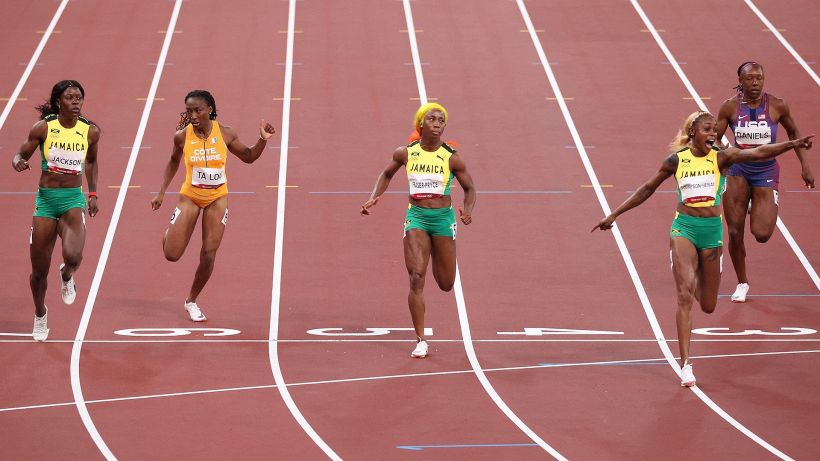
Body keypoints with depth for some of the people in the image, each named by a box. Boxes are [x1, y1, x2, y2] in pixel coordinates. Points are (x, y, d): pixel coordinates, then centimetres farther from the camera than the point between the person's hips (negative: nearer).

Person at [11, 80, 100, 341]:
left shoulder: (90, 131, -1)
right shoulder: (43, 128, -7)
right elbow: (21, 155, 2)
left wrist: (93, 194, 12)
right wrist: (18, 163, -22)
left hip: (74, 199, 0)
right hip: (46, 199, 0)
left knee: (73, 256, -26)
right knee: (39, 269, 6)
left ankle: (67, 277, 13)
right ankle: (40, 315, 34)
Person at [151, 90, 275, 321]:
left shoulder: (225, 134, -11)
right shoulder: (182, 136, -12)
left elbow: (248, 157, 4)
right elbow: (173, 162, 8)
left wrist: (262, 140, -13)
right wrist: (161, 193, 6)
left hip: (217, 198, 0)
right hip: (190, 197, 0)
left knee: (208, 256, -3)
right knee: (172, 254, -5)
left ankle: (191, 300, 19)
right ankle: (170, 233, 33)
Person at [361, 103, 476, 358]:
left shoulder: (451, 158, -6)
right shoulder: (406, 153, -2)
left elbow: (469, 188, 4)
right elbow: (387, 174, 17)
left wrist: (468, 211, -15)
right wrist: (374, 198, 1)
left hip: (443, 217, 0)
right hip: (416, 216, 0)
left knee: (446, 284, 9)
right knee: (416, 277, -14)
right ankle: (420, 340, -7)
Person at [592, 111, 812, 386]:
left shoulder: (721, 158, -1)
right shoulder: (676, 161, 1)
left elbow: (758, 154, -14)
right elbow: (647, 190, 13)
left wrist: (792, 145, -29)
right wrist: (614, 215, 14)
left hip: (712, 231, 1)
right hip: (684, 229, -1)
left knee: (708, 306, 9)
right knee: (684, 295, -17)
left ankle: (696, 276, 48)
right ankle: (685, 364, -17)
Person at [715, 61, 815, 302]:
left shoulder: (777, 106, -10)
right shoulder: (730, 107, -9)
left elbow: (793, 132, 7)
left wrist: (805, 165, 5)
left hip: (766, 172, -1)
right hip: (737, 171, 1)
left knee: (762, 234, -12)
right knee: (735, 233, -2)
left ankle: (758, 208, 26)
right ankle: (742, 283, 20)